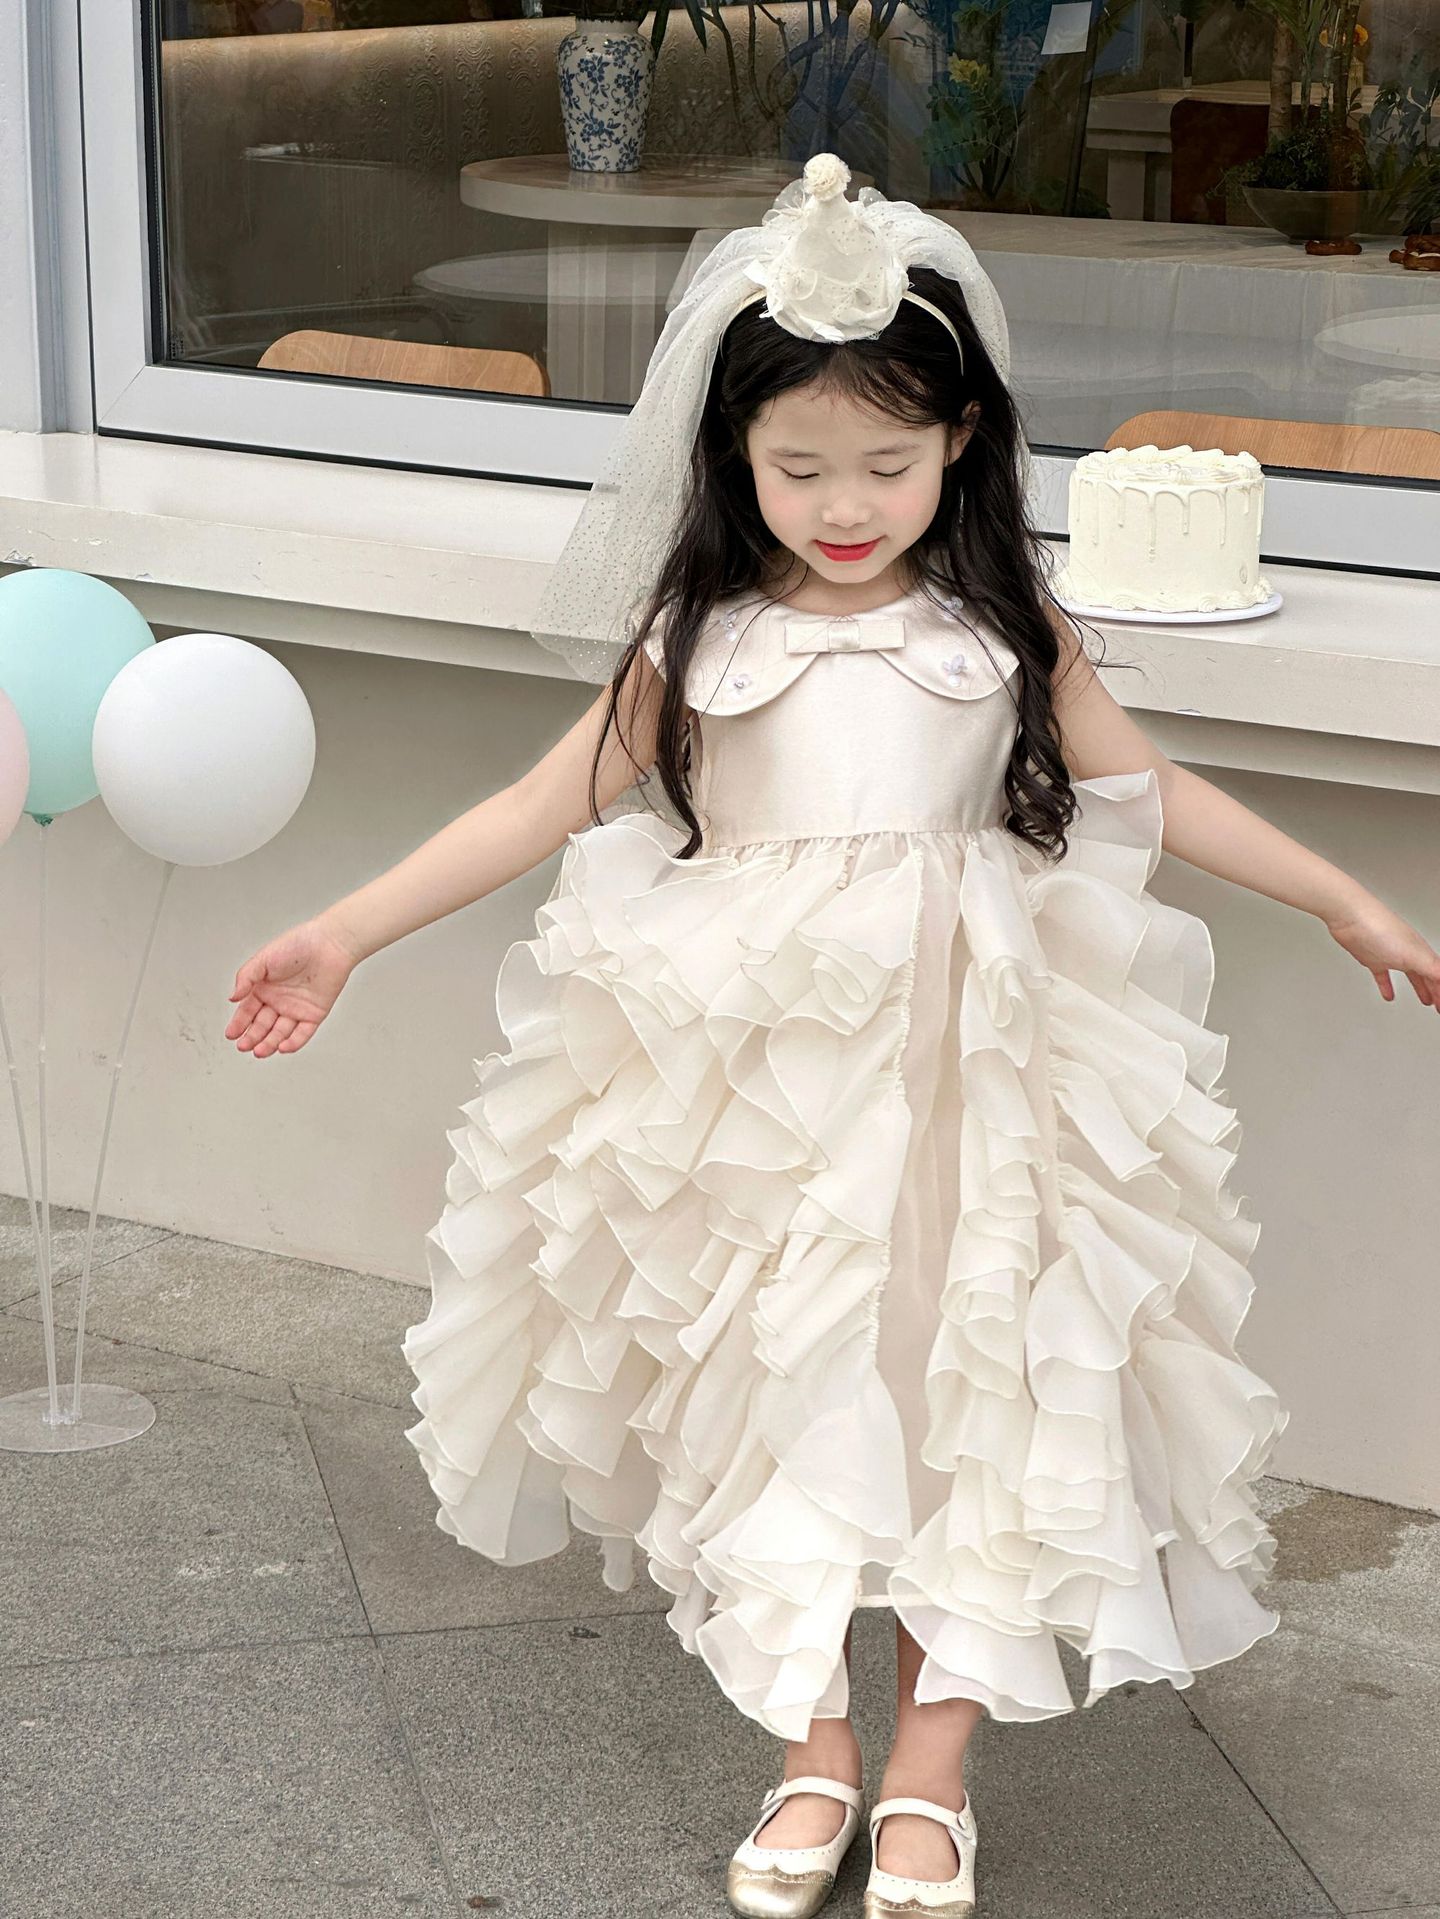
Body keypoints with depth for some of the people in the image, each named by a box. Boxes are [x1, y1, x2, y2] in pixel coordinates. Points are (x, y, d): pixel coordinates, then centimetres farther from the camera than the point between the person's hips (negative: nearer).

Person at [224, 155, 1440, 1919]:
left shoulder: (1007, 626, 1)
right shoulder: (700, 634, 0)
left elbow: (1152, 793, 10)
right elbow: (553, 803, 2)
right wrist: (344, 933, -2)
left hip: (962, 1063, 0)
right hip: (751, 1072, 0)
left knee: (966, 1389, 1)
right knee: (776, 1393, 5)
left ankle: (930, 1774, 18)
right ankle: (815, 1756, 23)